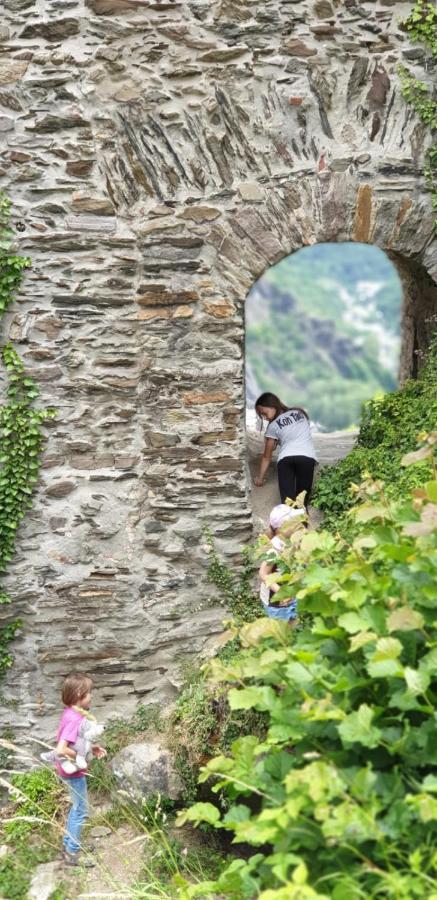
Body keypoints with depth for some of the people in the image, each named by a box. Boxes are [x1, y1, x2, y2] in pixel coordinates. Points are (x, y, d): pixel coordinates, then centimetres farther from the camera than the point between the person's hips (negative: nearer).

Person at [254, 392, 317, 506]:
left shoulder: (273, 426, 19)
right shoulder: (300, 413, 29)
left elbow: (267, 456, 25)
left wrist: (260, 477, 37)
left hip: (286, 458, -2)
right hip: (307, 457, 2)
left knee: (287, 500, -11)